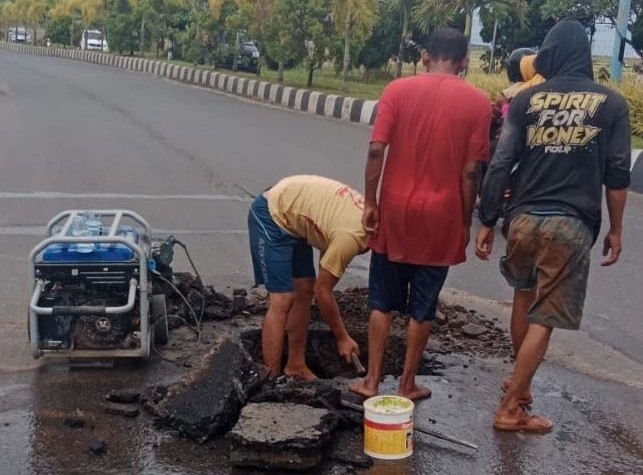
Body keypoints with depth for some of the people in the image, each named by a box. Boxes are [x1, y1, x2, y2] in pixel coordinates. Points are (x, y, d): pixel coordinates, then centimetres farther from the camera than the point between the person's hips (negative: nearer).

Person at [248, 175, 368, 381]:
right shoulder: (352, 238, -28)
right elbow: (322, 292, -18)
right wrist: (342, 338, -8)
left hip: (290, 217, 9)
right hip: (270, 216, -9)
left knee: (305, 291, 9)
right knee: (282, 300, -13)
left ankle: (295, 366, 19)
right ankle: (271, 378, -6)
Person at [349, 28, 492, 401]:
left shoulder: (398, 90, -2)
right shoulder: (478, 102, -4)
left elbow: (376, 150, -8)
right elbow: (470, 171, -7)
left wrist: (370, 203, 1)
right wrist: (465, 221, 3)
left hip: (395, 210, 1)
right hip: (440, 216, -1)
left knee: (382, 301, 14)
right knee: (422, 307, 11)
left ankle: (372, 381, 19)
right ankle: (408, 384, 21)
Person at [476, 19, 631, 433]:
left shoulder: (527, 99, 3)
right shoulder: (611, 103, 2)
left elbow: (500, 164, -1)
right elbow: (617, 174, 0)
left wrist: (488, 222, 4)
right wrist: (616, 229, 10)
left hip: (524, 218, 2)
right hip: (571, 224, -2)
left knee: (525, 296, 25)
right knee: (543, 318, 4)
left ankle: (521, 384, 37)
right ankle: (511, 409, 8)